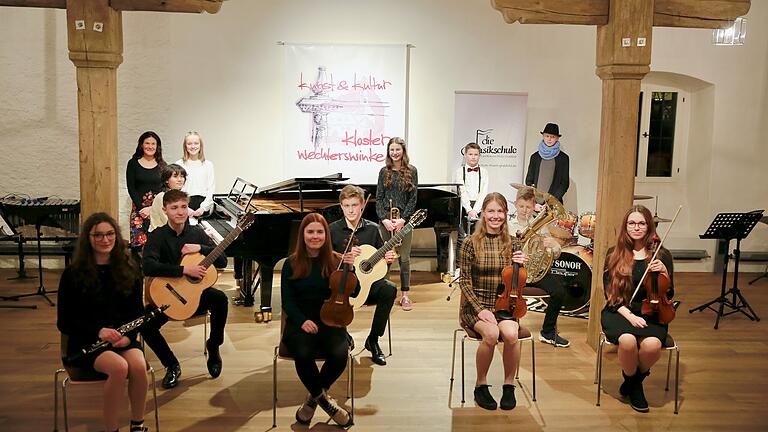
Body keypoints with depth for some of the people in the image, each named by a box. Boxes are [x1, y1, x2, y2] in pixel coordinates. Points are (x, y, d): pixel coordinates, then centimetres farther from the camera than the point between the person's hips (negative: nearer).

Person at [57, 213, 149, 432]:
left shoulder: (129, 270, 5)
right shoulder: (73, 274, -3)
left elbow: (138, 311, 10)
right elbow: (64, 323, -2)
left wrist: (128, 335, -11)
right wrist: (98, 331, -20)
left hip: (124, 338, 3)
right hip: (86, 342, -2)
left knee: (138, 366, -30)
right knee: (119, 367, -33)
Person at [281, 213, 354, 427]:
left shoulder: (336, 261, 2)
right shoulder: (291, 264, 4)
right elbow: (287, 301, 1)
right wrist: (302, 321, -16)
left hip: (330, 322, 1)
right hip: (300, 323, 0)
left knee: (340, 353, -29)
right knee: (303, 353, -32)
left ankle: (314, 398, 3)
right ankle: (323, 397, 0)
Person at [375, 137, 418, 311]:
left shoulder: (411, 171, 2)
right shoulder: (384, 171, 7)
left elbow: (413, 198, -2)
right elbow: (379, 198, 5)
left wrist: (403, 219, -11)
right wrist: (384, 219, -9)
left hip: (404, 220, -1)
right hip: (385, 220, 2)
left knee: (404, 258, 2)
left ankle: (405, 295, 9)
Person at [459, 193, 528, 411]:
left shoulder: (511, 243, 4)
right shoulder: (471, 243, -5)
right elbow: (464, 281, -4)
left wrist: (520, 265, -11)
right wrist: (480, 309, -16)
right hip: (475, 304, -2)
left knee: (510, 334, -30)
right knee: (491, 333, -32)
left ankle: (509, 385, -5)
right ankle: (481, 385, -8)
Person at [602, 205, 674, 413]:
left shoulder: (662, 255, 5)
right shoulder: (614, 254, 3)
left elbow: (668, 295, 5)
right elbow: (610, 294, 0)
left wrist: (664, 274, -13)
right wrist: (629, 315, -15)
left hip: (650, 313, 1)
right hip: (619, 312, -1)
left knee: (652, 344, -33)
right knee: (628, 340, -34)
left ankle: (635, 380, 2)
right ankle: (632, 383, -1)